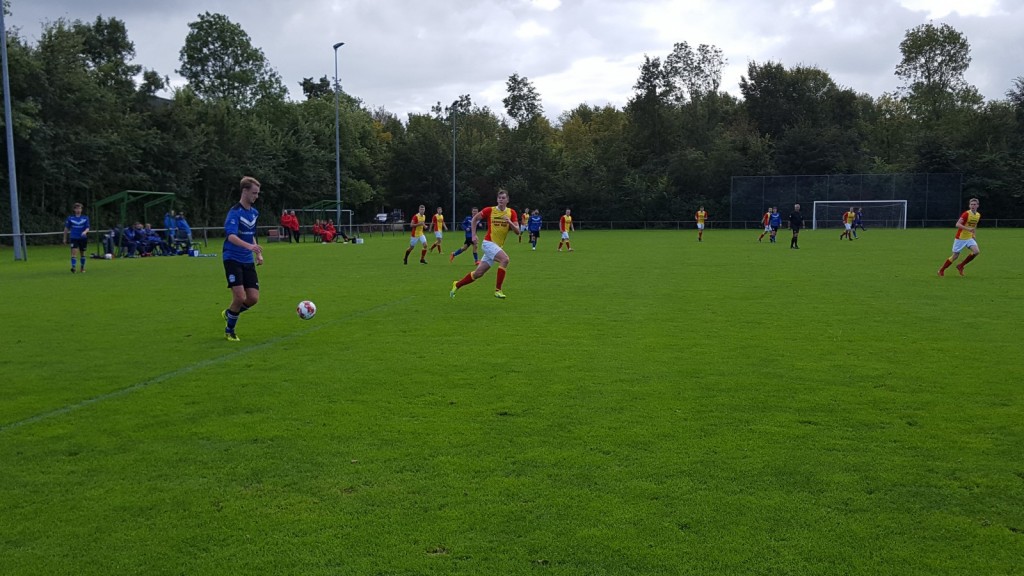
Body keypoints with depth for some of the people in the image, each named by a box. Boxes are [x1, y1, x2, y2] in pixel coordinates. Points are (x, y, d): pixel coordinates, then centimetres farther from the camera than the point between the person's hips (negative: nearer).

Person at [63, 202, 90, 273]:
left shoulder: (85, 218, 3)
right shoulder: (70, 218, 2)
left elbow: (87, 228, -1)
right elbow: (66, 228, 9)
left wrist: (85, 232, -25)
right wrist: (65, 239, 10)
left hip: (83, 238, 1)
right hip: (74, 238, -1)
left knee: (82, 254, 10)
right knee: (74, 252, -17)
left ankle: (82, 268, 24)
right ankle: (73, 267, -22)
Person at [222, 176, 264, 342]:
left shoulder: (254, 212, 9)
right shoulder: (235, 211, -14)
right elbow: (231, 236, -29)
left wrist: (258, 254, 14)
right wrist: (249, 246, -44)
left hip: (248, 261, 7)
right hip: (233, 259, -7)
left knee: (253, 298, -1)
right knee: (240, 297, -14)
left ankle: (230, 313, 28)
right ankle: (229, 330, 9)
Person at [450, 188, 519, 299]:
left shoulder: (512, 213, 1)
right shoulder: (489, 210, -5)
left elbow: (517, 231, -4)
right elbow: (475, 218, 9)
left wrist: (510, 222, -21)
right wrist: (474, 235, 3)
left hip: (499, 246, 4)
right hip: (489, 243, -4)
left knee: (478, 273, 6)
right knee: (505, 259, -30)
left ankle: (457, 285, 27)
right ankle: (498, 290, -24)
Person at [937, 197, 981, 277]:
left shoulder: (978, 215, 5)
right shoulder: (966, 214, -17)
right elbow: (957, 224, -27)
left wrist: (975, 237, 21)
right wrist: (968, 229, -39)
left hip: (969, 238, 6)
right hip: (960, 238, -6)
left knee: (977, 251, -16)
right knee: (955, 256, -1)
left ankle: (961, 266, 2)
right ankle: (941, 270, 16)